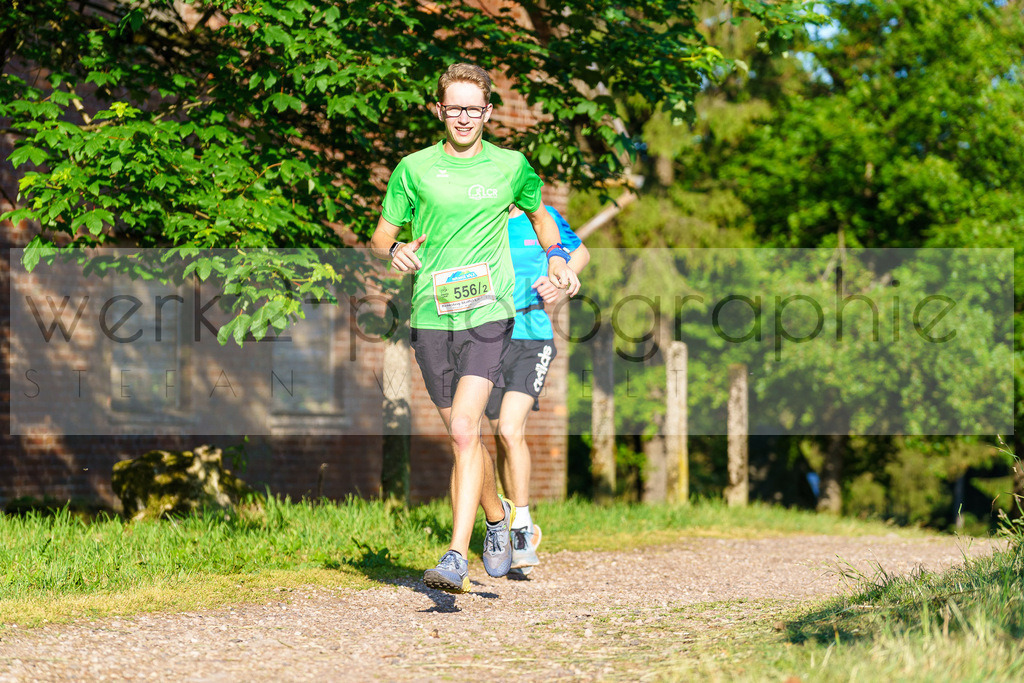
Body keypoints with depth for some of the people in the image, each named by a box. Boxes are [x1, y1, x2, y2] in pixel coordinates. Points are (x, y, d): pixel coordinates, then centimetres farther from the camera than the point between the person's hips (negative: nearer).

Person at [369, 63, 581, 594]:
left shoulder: (511, 166, 7)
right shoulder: (414, 169, 6)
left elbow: (539, 214, 27)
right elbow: (378, 240, 11)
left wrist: (556, 258, 9)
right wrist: (394, 252, -12)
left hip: (488, 314, -2)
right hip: (431, 316, 2)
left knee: (464, 430, -19)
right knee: (462, 436, 12)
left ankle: (456, 557, -23)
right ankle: (497, 517, 40)